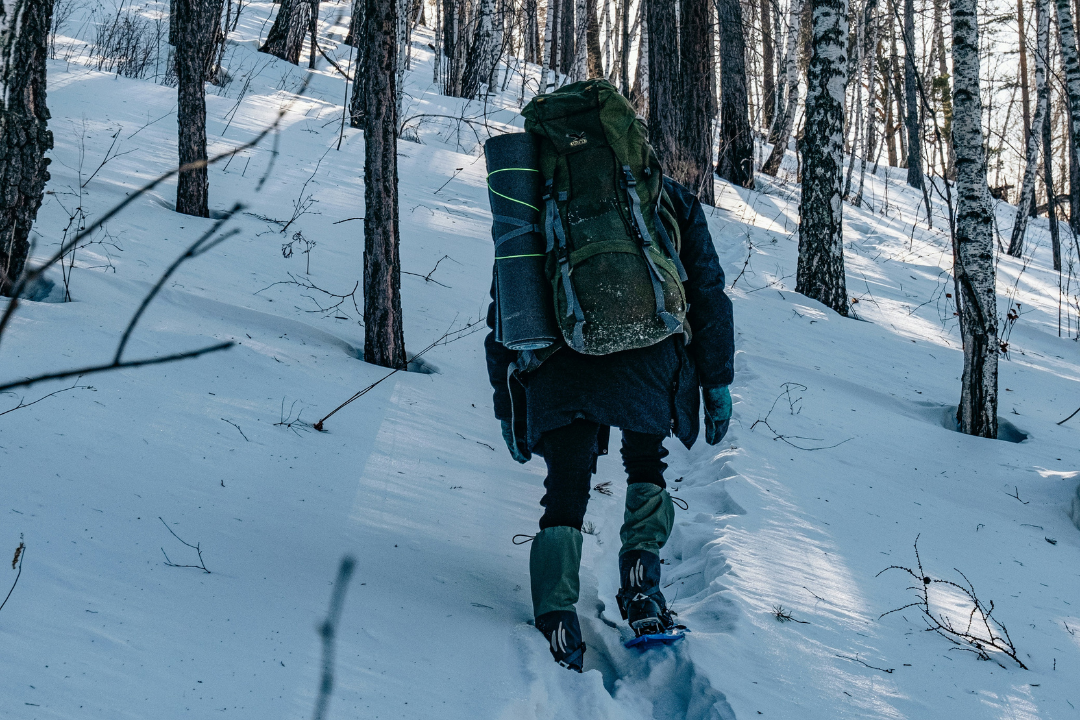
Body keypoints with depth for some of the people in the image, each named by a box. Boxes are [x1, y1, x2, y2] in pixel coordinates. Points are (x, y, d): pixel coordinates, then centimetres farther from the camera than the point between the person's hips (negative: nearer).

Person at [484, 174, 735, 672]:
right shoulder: (670, 199, 23)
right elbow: (706, 290, 18)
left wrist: (507, 404, 27)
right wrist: (716, 381, 21)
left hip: (557, 367, 0)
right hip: (647, 360, 0)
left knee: (565, 492, 7)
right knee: (645, 467, 21)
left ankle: (556, 624, -9)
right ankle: (641, 583, -2)